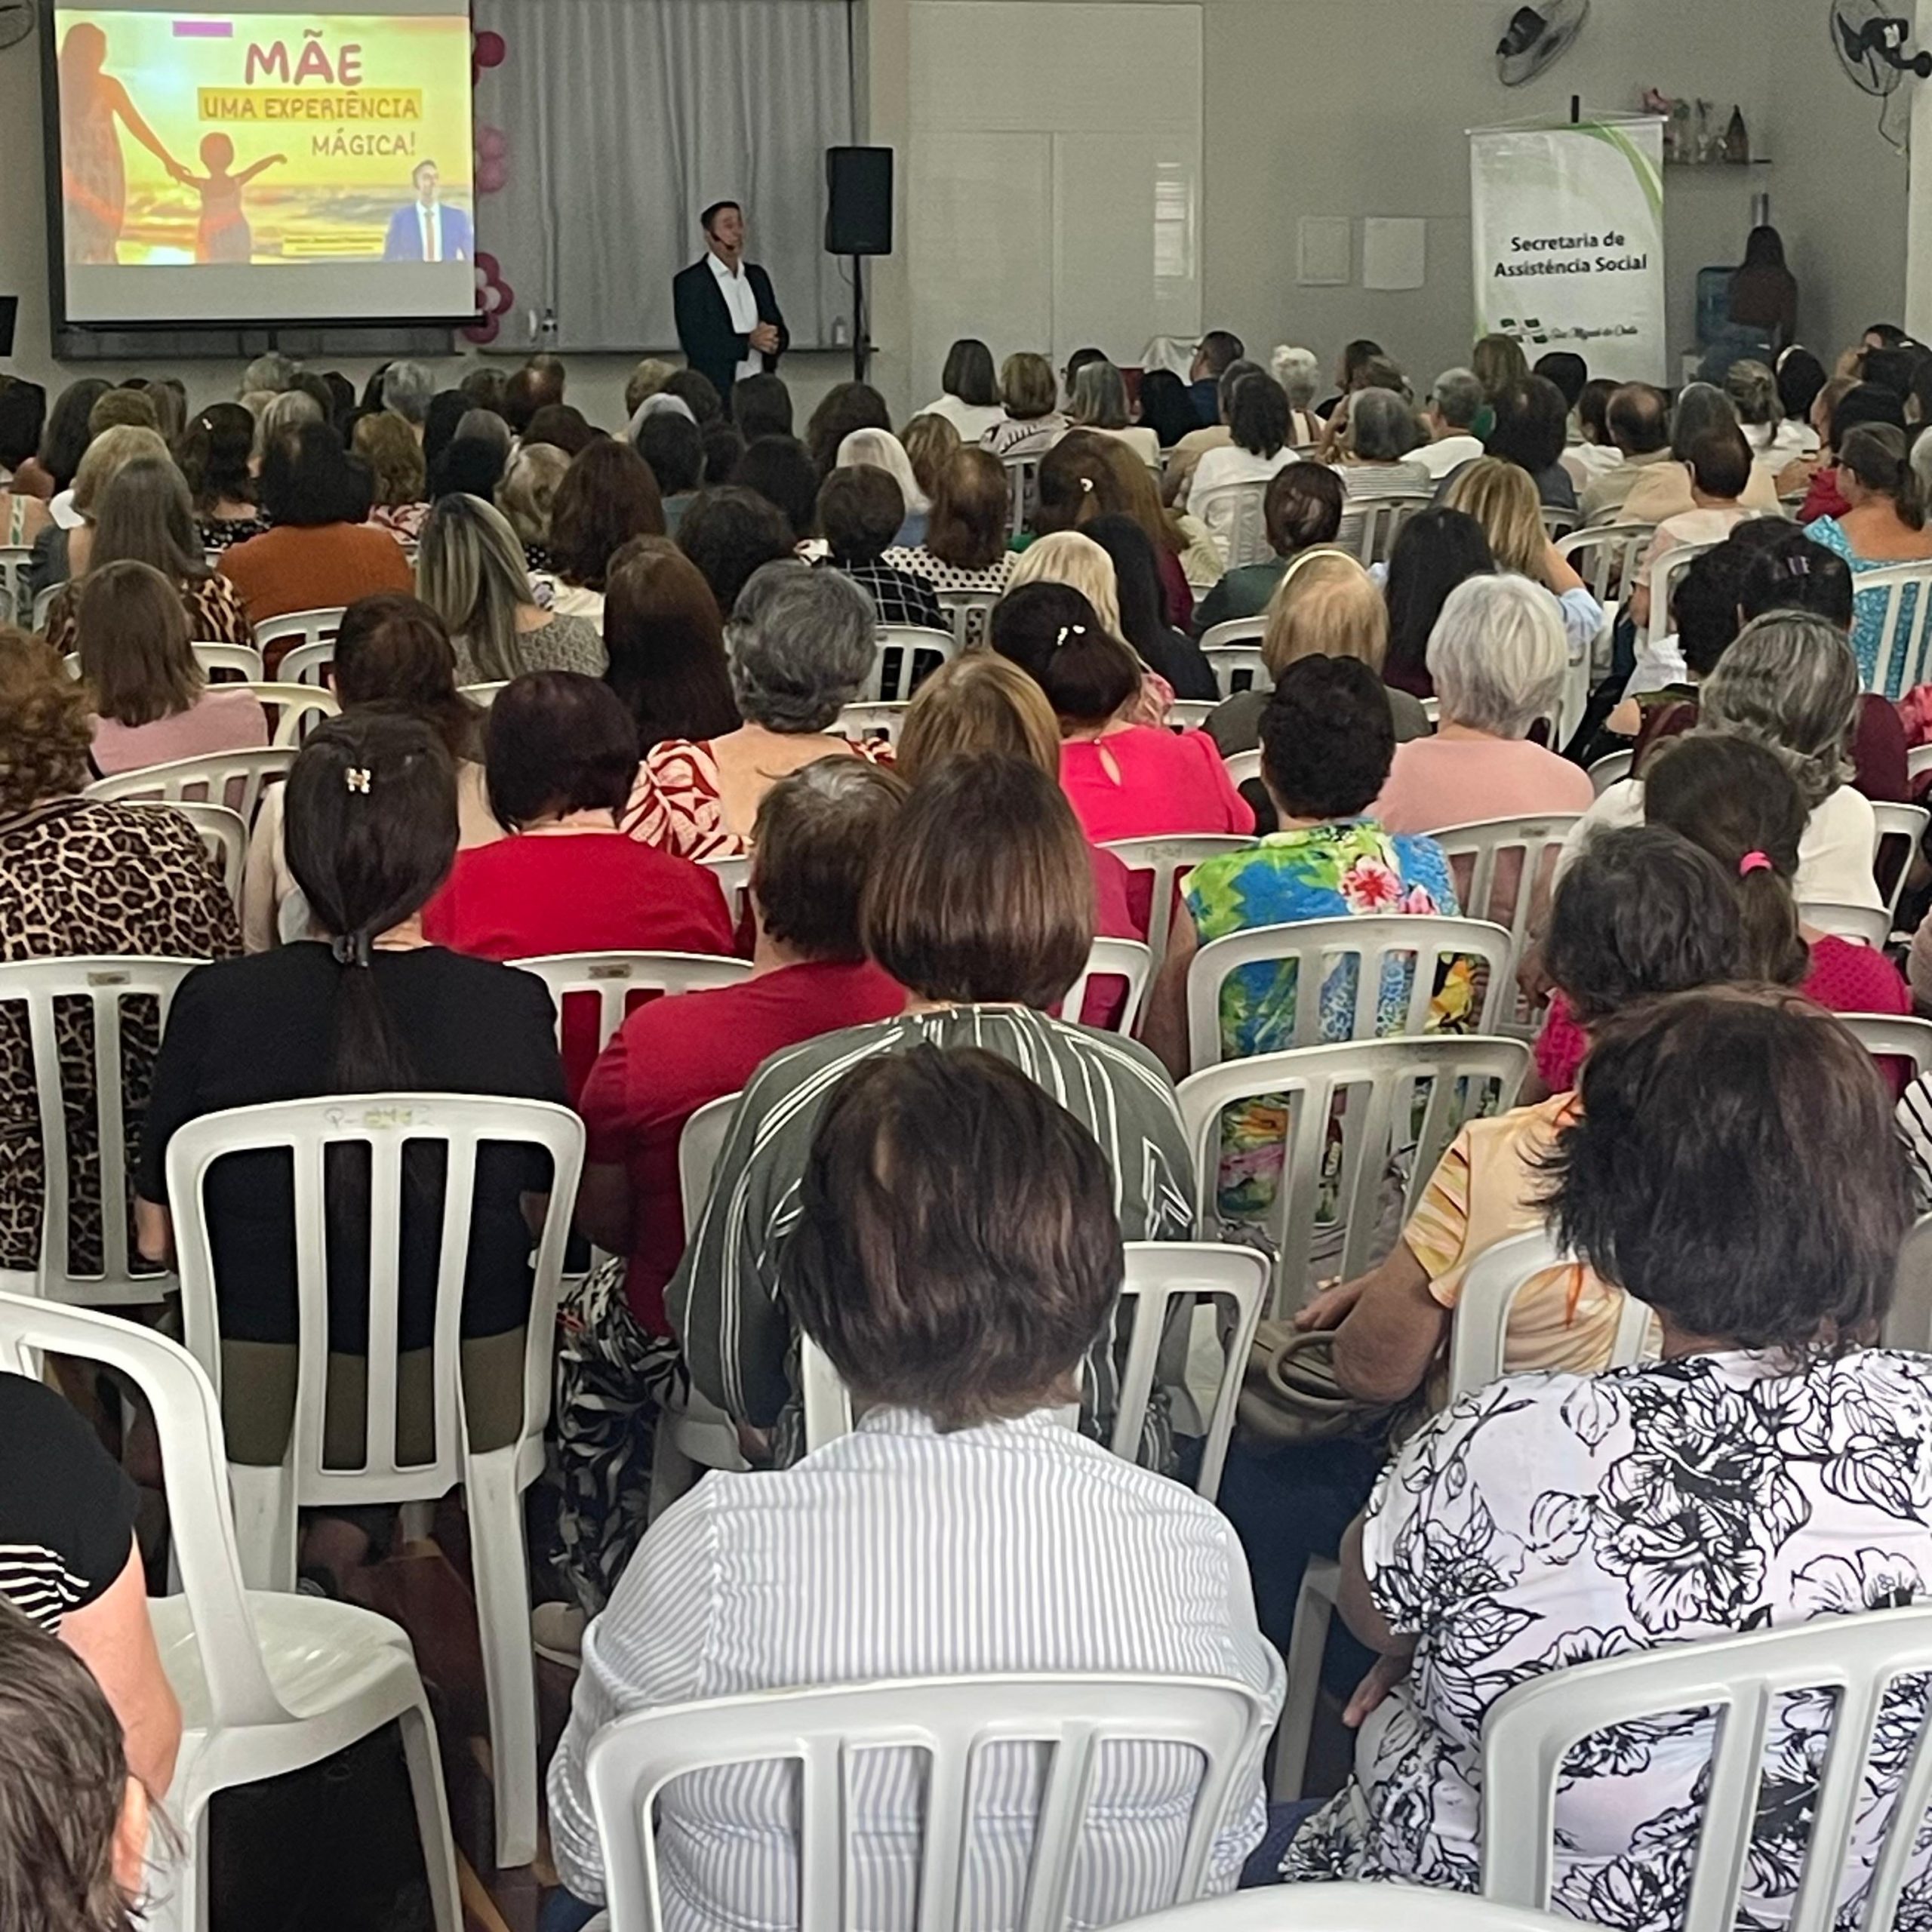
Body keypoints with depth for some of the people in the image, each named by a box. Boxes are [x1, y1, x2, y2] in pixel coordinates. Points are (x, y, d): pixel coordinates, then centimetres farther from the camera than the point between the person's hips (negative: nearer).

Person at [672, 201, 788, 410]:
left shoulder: (757, 276, 15)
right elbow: (696, 344, -12)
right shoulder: (689, 282, -3)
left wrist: (769, 341, -9)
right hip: (717, 393, -5)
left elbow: (781, 335, 15)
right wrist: (748, 342, -19)